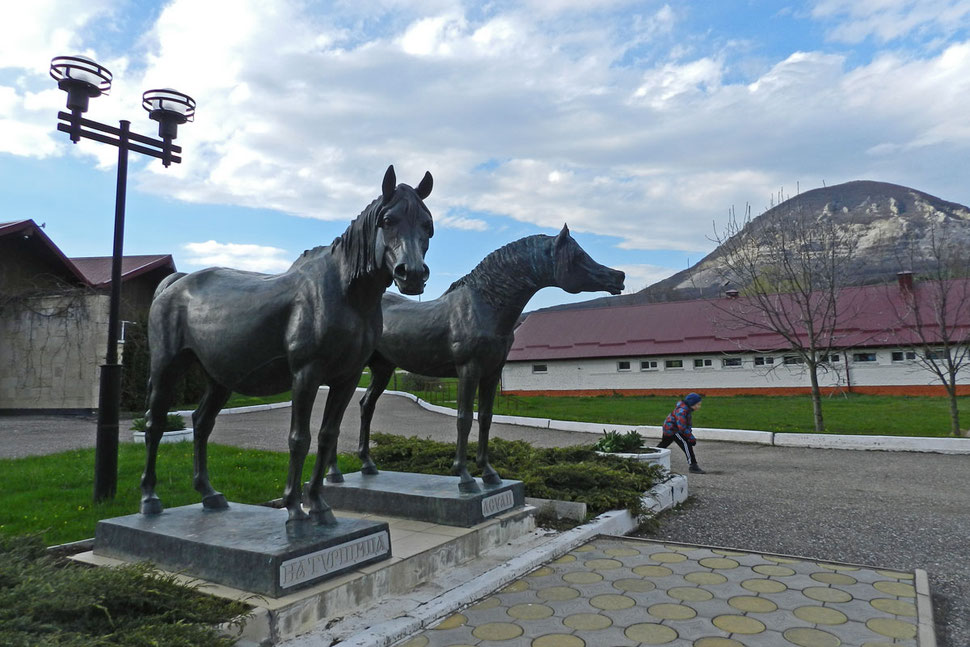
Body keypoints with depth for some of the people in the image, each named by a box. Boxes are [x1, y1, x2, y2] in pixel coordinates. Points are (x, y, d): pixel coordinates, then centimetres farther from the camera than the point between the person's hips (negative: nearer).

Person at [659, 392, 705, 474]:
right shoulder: (682, 411, -28)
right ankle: (692, 465, -15)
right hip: (672, 429, -10)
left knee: (663, 444, 22)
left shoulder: (687, 409, 3)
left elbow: (688, 424, 14)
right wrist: (691, 438, -26)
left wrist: (690, 431, 3)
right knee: (686, 444, -17)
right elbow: (682, 427, -30)